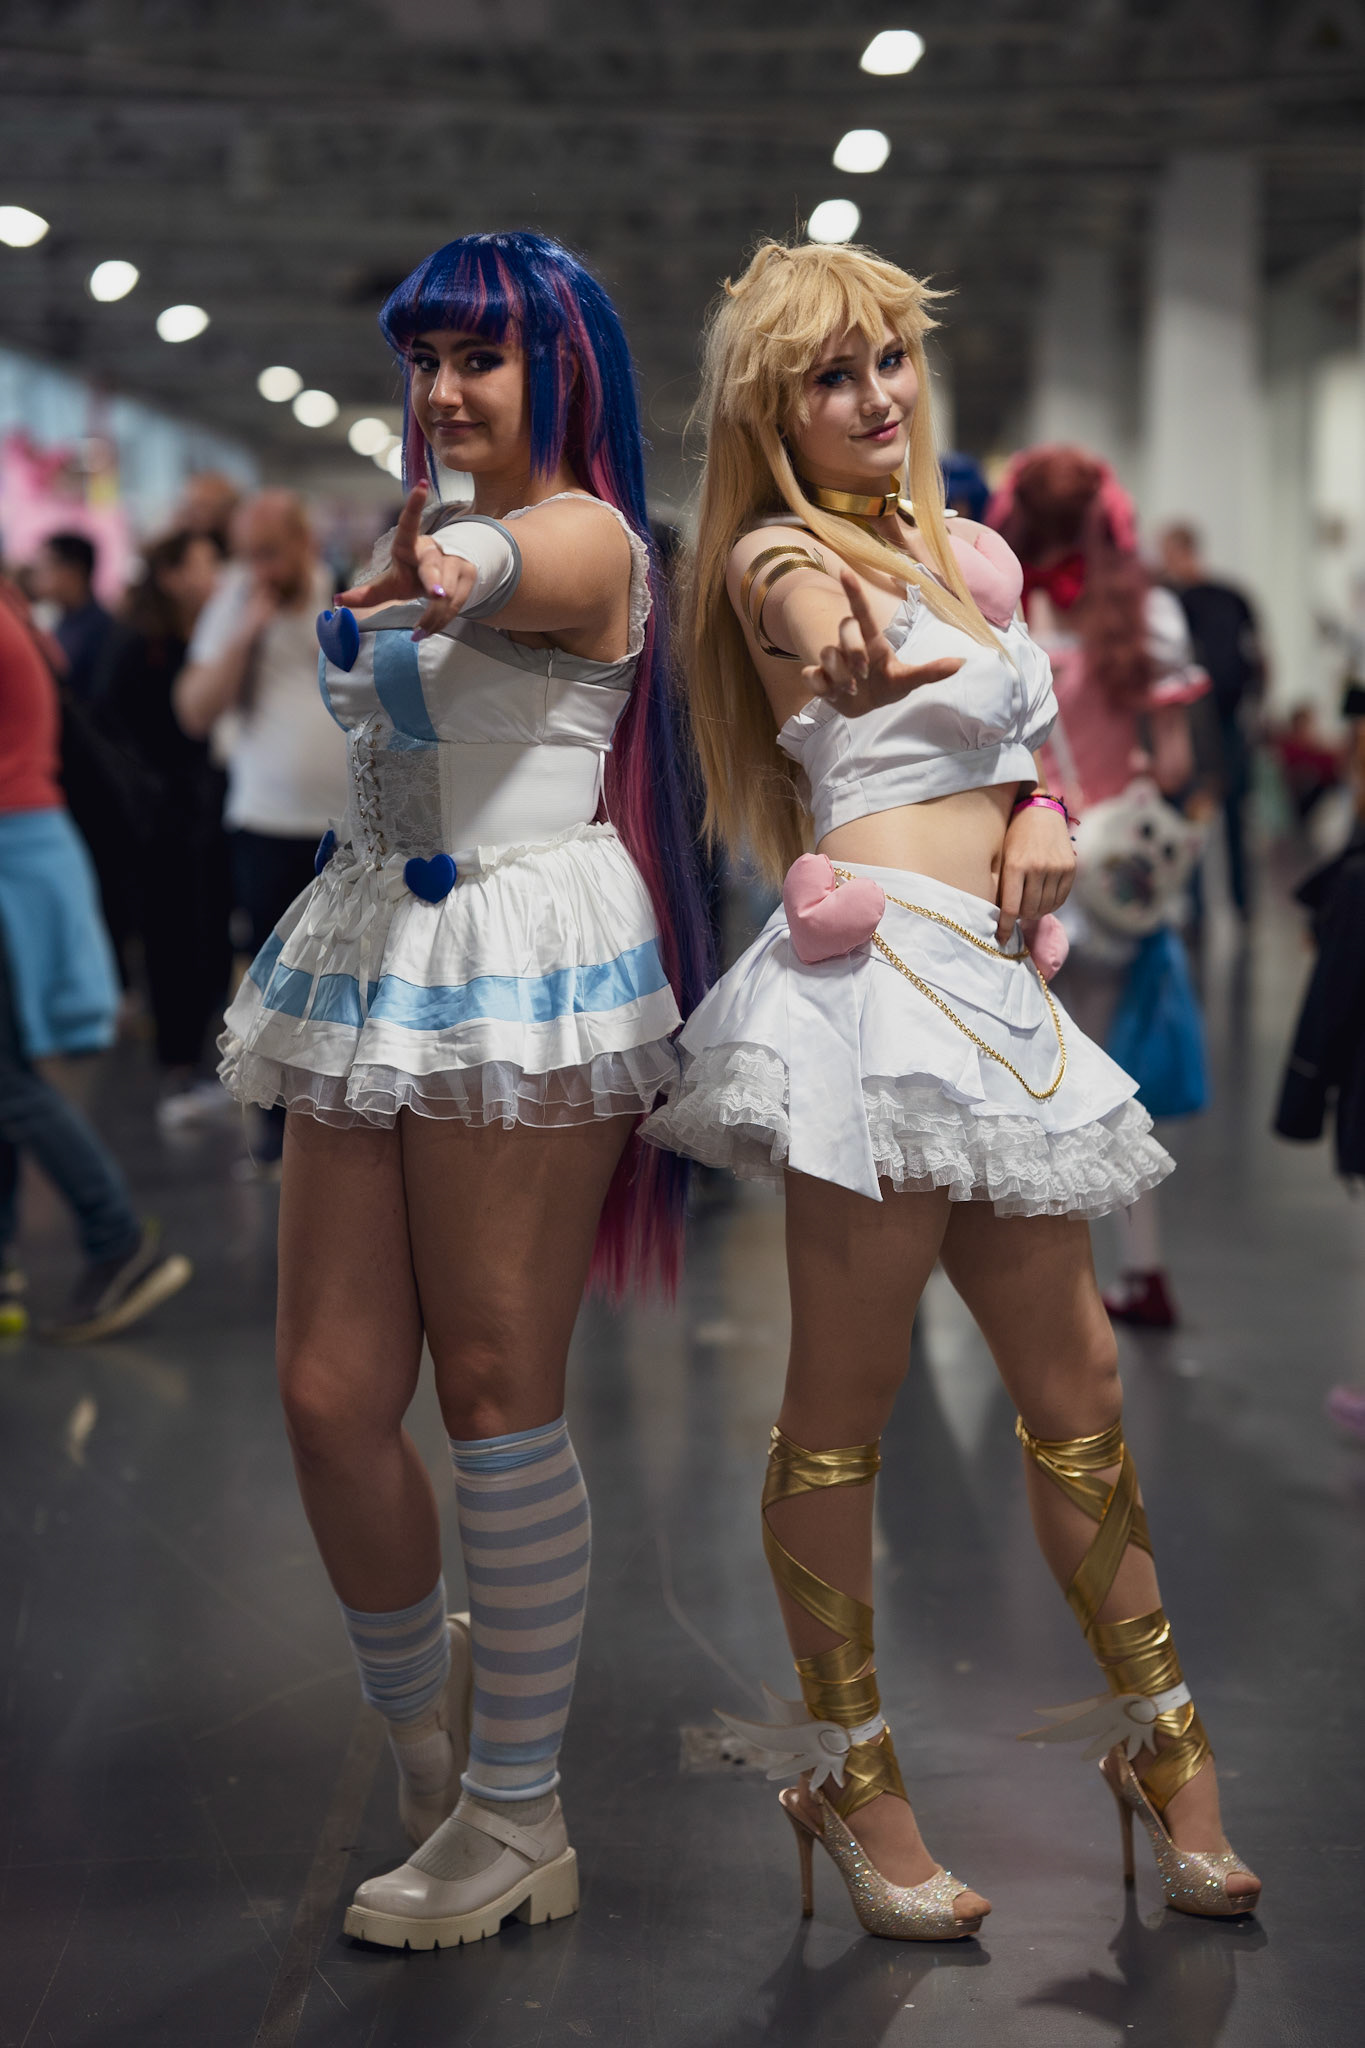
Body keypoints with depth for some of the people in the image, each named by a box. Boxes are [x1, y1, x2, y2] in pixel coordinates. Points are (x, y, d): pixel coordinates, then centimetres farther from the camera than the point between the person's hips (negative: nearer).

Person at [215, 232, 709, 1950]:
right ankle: (421, 1710, 30)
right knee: (326, 1394, 4)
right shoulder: (426, 533, 20)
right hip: (373, 959, 7)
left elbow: (507, 575, -28)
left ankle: (515, 1822, 10)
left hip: (523, 966, -7)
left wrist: (453, 570, -47)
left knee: (497, 1391, -3)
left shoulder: (587, 536, -6)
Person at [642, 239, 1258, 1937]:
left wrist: (1039, 812, 7)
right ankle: (848, 1776, 13)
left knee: (1071, 1377, 12)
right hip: (878, 976, -8)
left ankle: (1160, 1740, 24)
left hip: (988, 994, 8)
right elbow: (818, 629, -25)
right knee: (845, 1396, -1)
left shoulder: (943, 543, 20)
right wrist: (854, 660, -46)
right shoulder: (782, 552, -3)